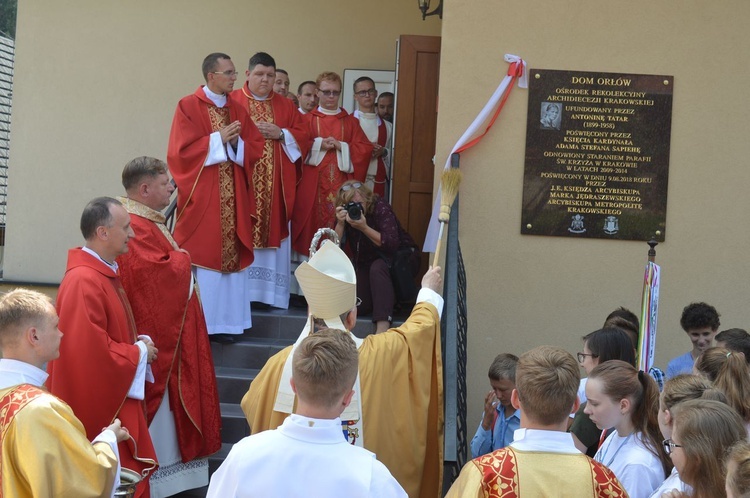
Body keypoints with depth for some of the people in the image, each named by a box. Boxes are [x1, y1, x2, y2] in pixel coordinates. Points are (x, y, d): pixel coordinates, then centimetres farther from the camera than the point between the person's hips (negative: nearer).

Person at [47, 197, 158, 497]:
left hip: (116, 403, 10)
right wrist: (139, 353, -14)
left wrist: (139, 342, 4)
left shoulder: (104, 274, 12)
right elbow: (89, 349, -26)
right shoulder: (83, 282, -21)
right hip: (98, 408, -10)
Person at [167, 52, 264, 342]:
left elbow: (255, 149, 10)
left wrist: (236, 143, -9)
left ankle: (221, 322, 7)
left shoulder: (237, 110, 13)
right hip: (200, 198, -5)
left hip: (232, 199, 5)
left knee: (230, 257, 2)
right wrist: (218, 139, -12)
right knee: (200, 258, -5)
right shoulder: (188, 107, -3)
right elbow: (181, 151, -11)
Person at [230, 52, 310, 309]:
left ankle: (271, 292, 7)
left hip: (276, 184, 3)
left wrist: (281, 134, -5)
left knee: (274, 233, 2)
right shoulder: (233, 101, 3)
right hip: (243, 181, -3)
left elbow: (303, 136, 11)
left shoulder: (286, 105, 14)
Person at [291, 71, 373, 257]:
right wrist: (318, 145, -12)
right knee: (314, 220, -5)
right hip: (313, 184, -1)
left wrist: (341, 146, -7)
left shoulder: (350, 122, 14)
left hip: (341, 184, 1)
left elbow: (365, 149, 5)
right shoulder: (307, 120, 9)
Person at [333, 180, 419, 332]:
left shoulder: (380, 208, -22)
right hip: (366, 264, 5)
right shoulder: (345, 215, -9)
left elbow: (392, 244, -33)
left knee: (378, 267, -38)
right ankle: (386, 298, 18)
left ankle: (383, 327, -43)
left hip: (402, 258, -5)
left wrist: (364, 228, -39)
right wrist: (340, 224, -32)